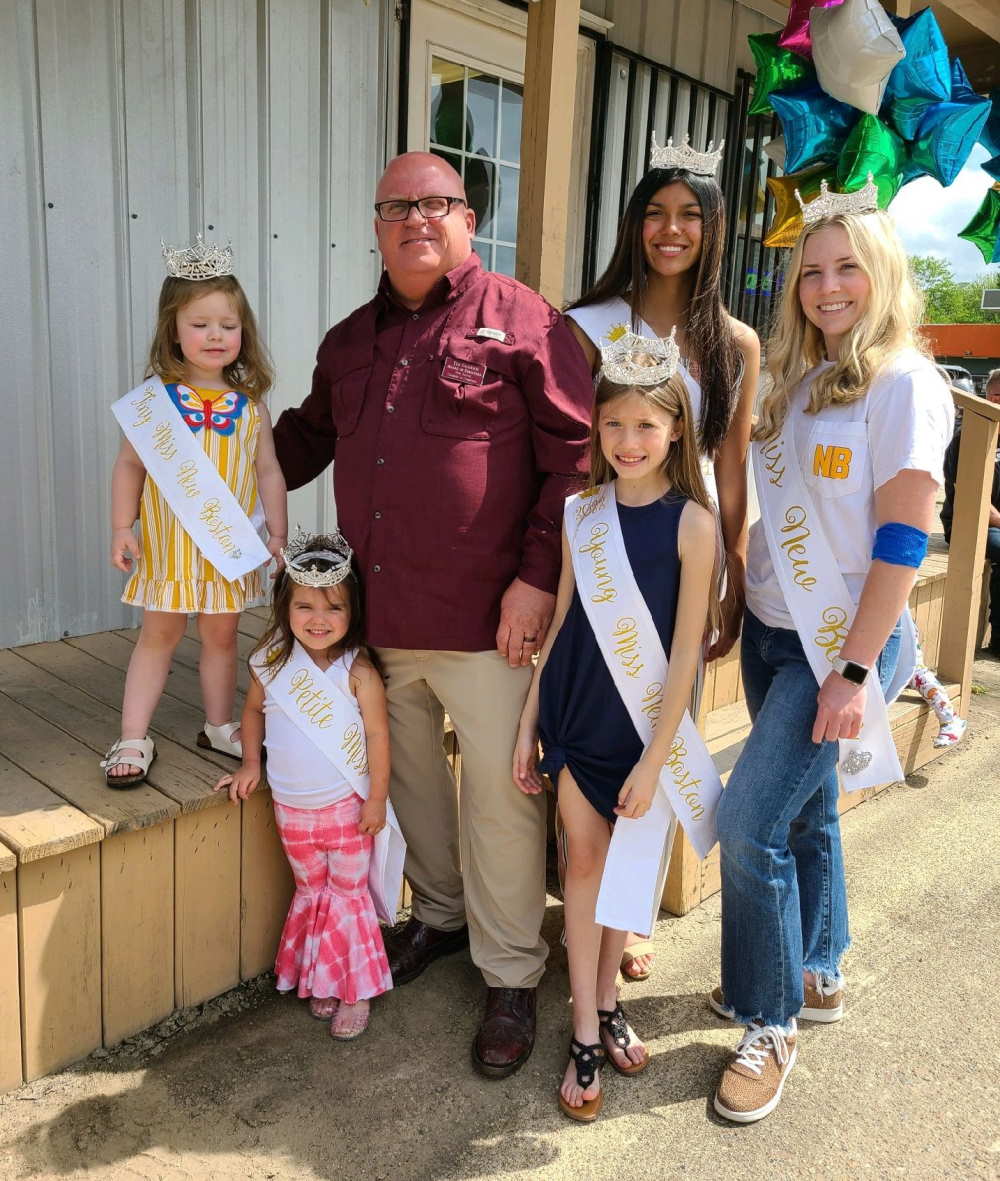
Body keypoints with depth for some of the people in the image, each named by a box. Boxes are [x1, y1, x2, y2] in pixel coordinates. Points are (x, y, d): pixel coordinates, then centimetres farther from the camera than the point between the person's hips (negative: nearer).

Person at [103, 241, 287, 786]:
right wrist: (122, 528, -4)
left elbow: (268, 470, 3)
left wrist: (277, 530, 1)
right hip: (169, 543, -2)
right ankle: (133, 739, 16)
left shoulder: (249, 403, 0)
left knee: (221, 635, 13)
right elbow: (129, 465, -1)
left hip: (230, 545, 2)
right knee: (158, 636, 6)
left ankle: (219, 726, 30)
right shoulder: (153, 398, -6)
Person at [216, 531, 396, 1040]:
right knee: (310, 892, 18)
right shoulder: (271, 663, -7)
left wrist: (377, 798, -11)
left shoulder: (358, 670, -19)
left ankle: (356, 991, 24)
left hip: (346, 806, -4)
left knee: (348, 893, 8)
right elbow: (254, 710, 10)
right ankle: (322, 981, 36)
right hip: (291, 807, 4)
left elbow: (377, 735, -14)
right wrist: (250, 765, 7)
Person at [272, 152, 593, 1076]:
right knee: (410, 778, 18)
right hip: (378, 617, 6)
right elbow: (308, 436, 29)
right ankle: (439, 914, 42)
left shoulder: (522, 322, -3)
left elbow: (574, 456, -8)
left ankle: (511, 975, 21)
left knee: (499, 794, 3)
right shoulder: (350, 342, 16)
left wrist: (540, 576, -14)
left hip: (487, 619, -6)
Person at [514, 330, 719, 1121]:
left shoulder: (691, 523, -12)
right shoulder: (583, 511, 0)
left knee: (626, 861, 13)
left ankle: (606, 1001, 35)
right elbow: (562, 624, 5)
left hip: (643, 722, -2)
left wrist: (654, 758, -13)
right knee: (584, 860, 8)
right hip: (575, 713, 3)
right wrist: (530, 723, 6)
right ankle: (585, 1035, 20)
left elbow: (686, 652, -12)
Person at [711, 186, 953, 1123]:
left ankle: (768, 1027, 11)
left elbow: (902, 539, -17)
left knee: (749, 824, -9)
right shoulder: (797, 379, 10)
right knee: (803, 811, 18)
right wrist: (736, 606, 9)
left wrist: (855, 670, -19)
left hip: (840, 644, -7)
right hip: (771, 631, 7)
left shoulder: (902, 383, -12)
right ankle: (813, 977, 37)